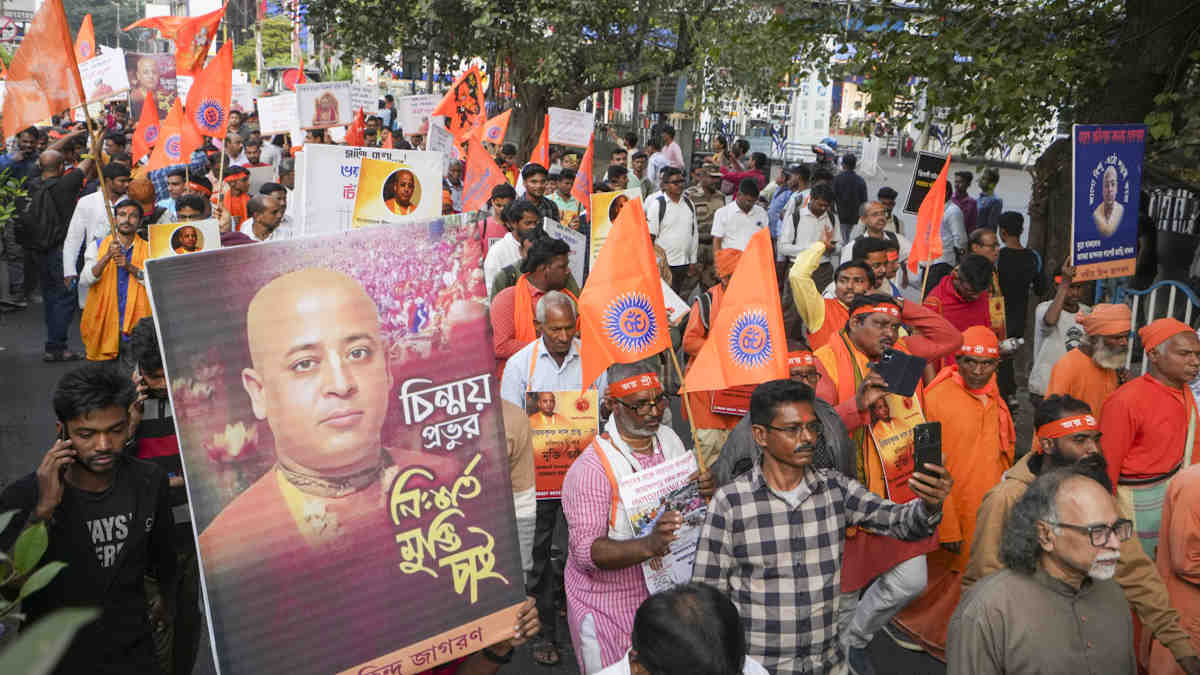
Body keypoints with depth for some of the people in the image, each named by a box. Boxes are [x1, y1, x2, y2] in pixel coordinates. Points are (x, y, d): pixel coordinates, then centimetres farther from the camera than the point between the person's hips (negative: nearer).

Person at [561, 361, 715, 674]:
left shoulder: (670, 439, 1)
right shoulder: (590, 468, -21)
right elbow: (586, 551, -26)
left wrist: (706, 491, -12)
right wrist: (648, 546, -41)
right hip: (610, 607, -6)